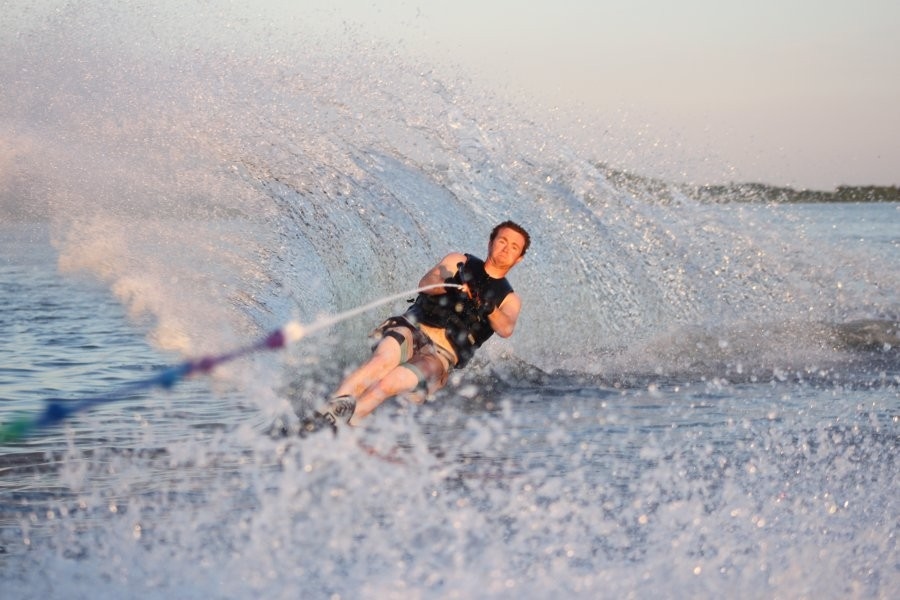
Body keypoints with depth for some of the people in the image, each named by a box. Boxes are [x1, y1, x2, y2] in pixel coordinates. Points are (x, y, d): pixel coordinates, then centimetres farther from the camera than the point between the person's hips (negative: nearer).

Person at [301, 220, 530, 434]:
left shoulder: (509, 300, 16)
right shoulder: (460, 262, 18)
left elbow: (506, 329, -8)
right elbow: (425, 283, -2)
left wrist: (488, 308, -29)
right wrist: (449, 285, -25)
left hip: (444, 353, 0)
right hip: (415, 328, 0)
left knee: (390, 383, -30)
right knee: (383, 360, -34)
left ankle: (338, 423, -37)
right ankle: (328, 412, -47)